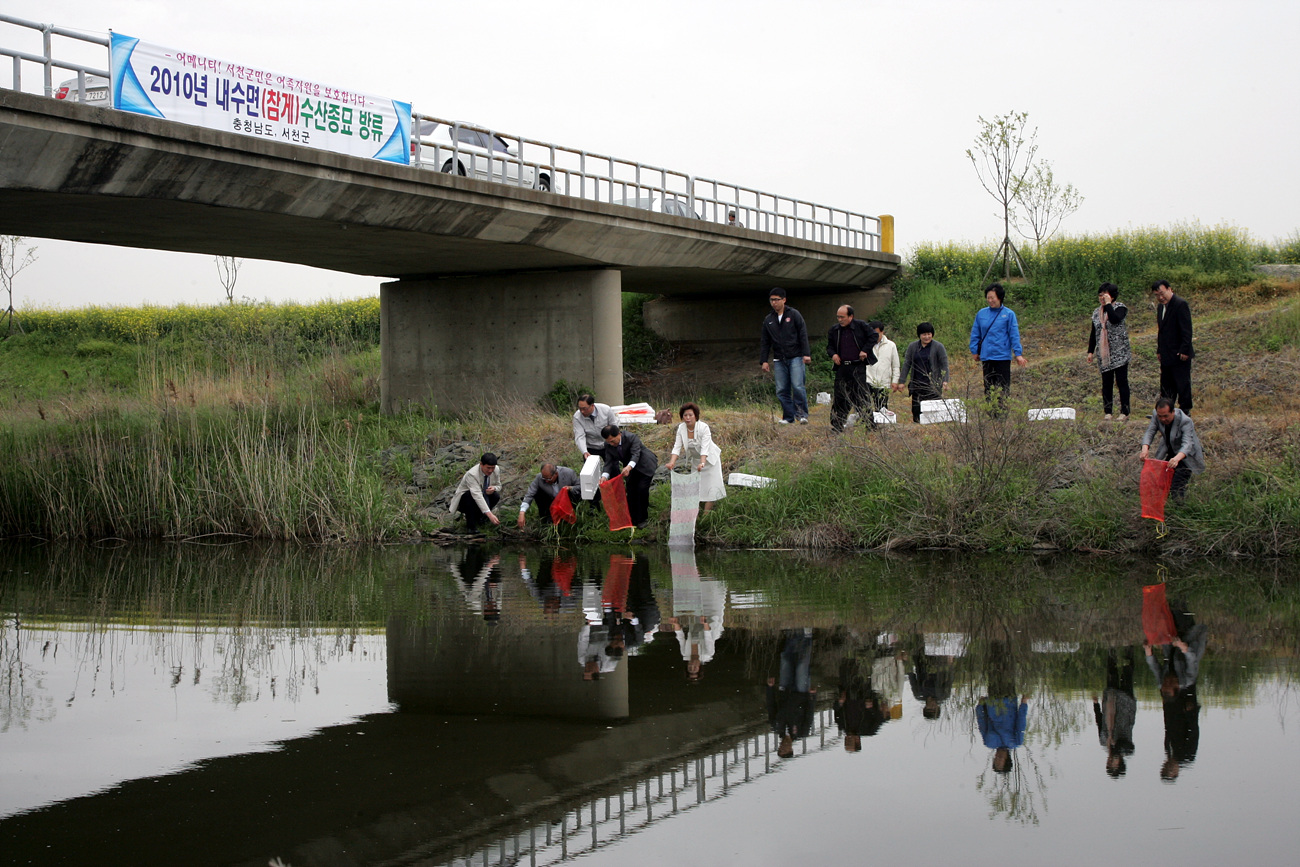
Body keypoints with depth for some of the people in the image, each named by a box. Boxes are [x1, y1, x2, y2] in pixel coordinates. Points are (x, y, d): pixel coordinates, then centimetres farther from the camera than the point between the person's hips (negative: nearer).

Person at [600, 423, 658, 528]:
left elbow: (636, 454, -42)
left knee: (642, 489, -14)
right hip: (630, 469, 6)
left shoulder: (632, 438, -32)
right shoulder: (608, 445, -15)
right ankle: (632, 519, 14)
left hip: (645, 465, -6)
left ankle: (642, 519, -1)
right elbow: (609, 462, -16)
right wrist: (604, 476, -36)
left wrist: (629, 467, -63)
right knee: (631, 492, 2)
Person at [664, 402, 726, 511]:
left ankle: (706, 512, -12)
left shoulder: (704, 427, -27)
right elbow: (677, 447, -16)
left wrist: (702, 463, -48)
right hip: (695, 460, 5)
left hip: (709, 458, -5)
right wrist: (672, 462, -32)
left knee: (710, 485, -11)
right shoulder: (681, 428, -13)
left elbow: (705, 448, -34)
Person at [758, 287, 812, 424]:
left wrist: (806, 354, -9)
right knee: (782, 390, 0)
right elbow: (765, 342, 18)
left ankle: (802, 414, -4)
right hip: (779, 360, 4)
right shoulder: (768, 320, 14)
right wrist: (764, 360, 11)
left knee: (797, 386, -14)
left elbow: (803, 335, -1)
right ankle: (788, 417, 7)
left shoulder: (794, 315, 3)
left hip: (796, 357, -4)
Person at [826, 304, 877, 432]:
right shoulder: (834, 330, 10)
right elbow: (829, 346, 20)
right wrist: (833, 354, 0)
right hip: (842, 367, 3)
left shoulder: (861, 326, -1)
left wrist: (865, 350, -4)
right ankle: (836, 426, 9)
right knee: (840, 396, 3)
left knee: (860, 396, -3)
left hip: (858, 366, -3)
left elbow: (873, 336, 6)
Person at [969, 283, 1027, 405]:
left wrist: (1018, 354, -5)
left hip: (1003, 356, -3)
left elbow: (1014, 335, -2)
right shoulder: (981, 314, 8)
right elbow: (975, 334, 15)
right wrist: (975, 351, 11)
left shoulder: (1009, 314, -1)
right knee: (988, 387, 6)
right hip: (986, 357, 3)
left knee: (1003, 387, -3)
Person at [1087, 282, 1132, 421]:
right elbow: (1093, 333, 18)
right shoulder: (1097, 312, 13)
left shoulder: (1120, 307, -4)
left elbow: (1115, 319, -26)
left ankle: (1124, 412, 1)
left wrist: (1108, 304, -18)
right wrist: (1090, 351, 13)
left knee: (1121, 381, -3)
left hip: (1119, 353, -5)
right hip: (1104, 354, 5)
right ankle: (1107, 412, 9)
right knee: (1106, 383, 5)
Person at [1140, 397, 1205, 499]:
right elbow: (1149, 432, -22)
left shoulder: (1185, 421, -33)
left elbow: (1187, 444, -44)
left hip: (1186, 454, -5)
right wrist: (1145, 448, -45)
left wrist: (1177, 458, -64)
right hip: (1169, 451, 5)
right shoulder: (1156, 416, -17)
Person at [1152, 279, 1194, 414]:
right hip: (1166, 356, 8)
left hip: (1179, 354, -8)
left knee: (1183, 384, -2)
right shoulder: (1160, 307, 15)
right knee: (1166, 386, 11)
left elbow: (1186, 330, -16)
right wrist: (1159, 351, 16)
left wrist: (1184, 350, -20)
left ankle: (1185, 411, 5)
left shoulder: (1180, 305, -12)